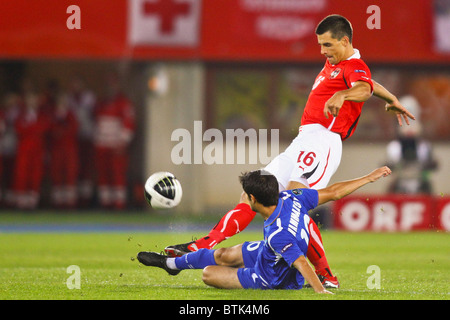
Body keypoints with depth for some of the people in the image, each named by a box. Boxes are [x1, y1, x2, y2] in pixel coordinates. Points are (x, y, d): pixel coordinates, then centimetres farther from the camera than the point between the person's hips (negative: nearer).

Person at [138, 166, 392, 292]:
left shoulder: (277, 235, -45)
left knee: (208, 273, 2)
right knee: (223, 256, 22)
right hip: (264, 252, 8)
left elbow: (302, 264, -44)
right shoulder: (291, 198, -24)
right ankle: (171, 263, 46)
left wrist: (321, 291, -46)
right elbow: (333, 193, -21)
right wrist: (369, 178, -14)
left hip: (271, 280, -8)